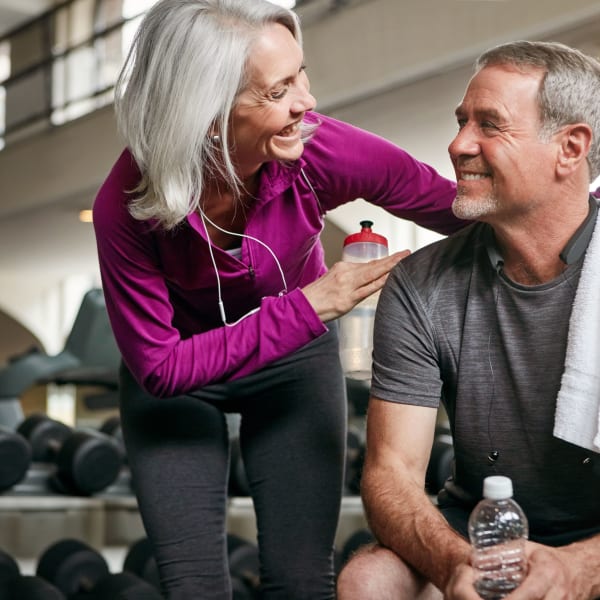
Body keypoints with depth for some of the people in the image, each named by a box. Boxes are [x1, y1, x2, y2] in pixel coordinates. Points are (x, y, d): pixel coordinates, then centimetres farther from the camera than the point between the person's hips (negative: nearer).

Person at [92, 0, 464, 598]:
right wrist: (306, 307, -30)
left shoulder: (321, 150, -29)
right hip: (177, 377, -1)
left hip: (296, 359, 1)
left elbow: (464, 209, -16)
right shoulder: (126, 206, -31)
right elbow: (159, 368, -25)